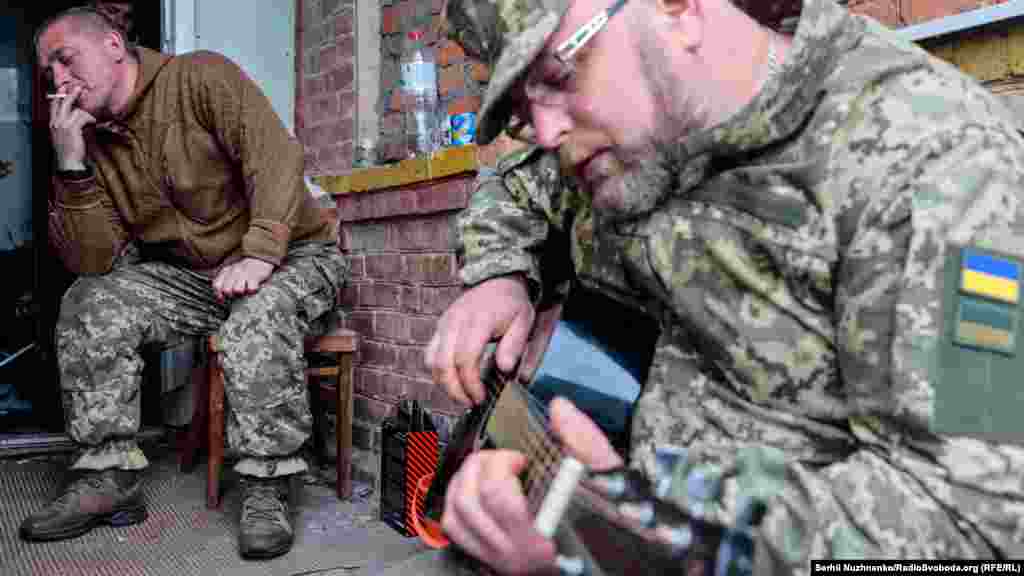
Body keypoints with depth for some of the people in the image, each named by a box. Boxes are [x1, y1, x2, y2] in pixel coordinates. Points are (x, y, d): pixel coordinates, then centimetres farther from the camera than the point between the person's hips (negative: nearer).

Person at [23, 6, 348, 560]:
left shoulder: (200, 77, -10)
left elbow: (276, 154, -24)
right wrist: (71, 163, -13)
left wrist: (258, 255, -34)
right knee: (90, 302, -12)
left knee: (258, 315, -36)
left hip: (292, 255, -5)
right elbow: (96, 261, -4)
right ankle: (109, 475, -7)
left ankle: (266, 490, -25)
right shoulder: (91, 139, 6)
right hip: (190, 276, 6)